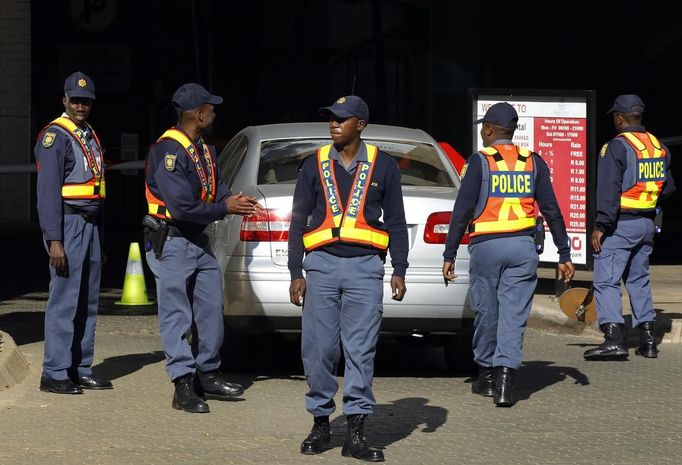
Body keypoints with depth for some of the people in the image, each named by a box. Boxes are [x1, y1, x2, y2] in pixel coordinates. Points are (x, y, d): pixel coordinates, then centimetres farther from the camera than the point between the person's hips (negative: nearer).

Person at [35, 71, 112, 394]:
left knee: (87, 303, 9)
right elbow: (48, 191, -15)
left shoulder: (90, 136, 18)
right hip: (68, 224, -9)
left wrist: (99, 239, 20)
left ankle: (81, 370, 14)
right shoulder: (55, 136, -9)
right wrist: (54, 240, -21)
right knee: (65, 300, -10)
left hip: (91, 225, 9)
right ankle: (55, 374, -8)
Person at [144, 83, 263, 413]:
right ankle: (184, 386, -6)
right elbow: (182, 206, -25)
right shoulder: (168, 151, -20)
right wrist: (225, 208, -16)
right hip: (170, 243, -10)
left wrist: (237, 201, -7)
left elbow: (216, 190, 15)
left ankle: (208, 376, 24)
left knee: (211, 309, 13)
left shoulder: (205, 150, 11)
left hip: (198, 241, 10)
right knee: (177, 317, -6)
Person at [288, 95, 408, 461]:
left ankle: (356, 434, -3)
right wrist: (296, 273, 3)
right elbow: (298, 222, 9)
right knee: (317, 348, -1)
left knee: (360, 351, -5)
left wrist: (399, 271, 2)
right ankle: (320, 423, 13)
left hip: (364, 267, -1)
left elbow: (395, 222, 9)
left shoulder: (383, 167, 7)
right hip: (322, 264, 1)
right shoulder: (314, 165, 8)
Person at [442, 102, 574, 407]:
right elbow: (551, 211, 6)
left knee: (486, 313, 11)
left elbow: (462, 211, -7)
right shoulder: (533, 162, 7)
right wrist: (564, 255, 10)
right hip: (523, 246, 2)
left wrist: (449, 255, -3)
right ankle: (505, 381, -13)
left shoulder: (480, 162, -3)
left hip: (485, 246, -2)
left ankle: (486, 377, 22)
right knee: (513, 315, 0)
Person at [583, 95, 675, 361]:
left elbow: (609, 190, -19)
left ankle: (614, 338, -20)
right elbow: (668, 187, 17)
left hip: (621, 224, -8)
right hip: (647, 224, 8)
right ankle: (648, 340, 16)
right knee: (639, 280, 18)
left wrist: (601, 226, -18)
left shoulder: (616, 147, -13)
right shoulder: (659, 147, 10)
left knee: (606, 281, -8)